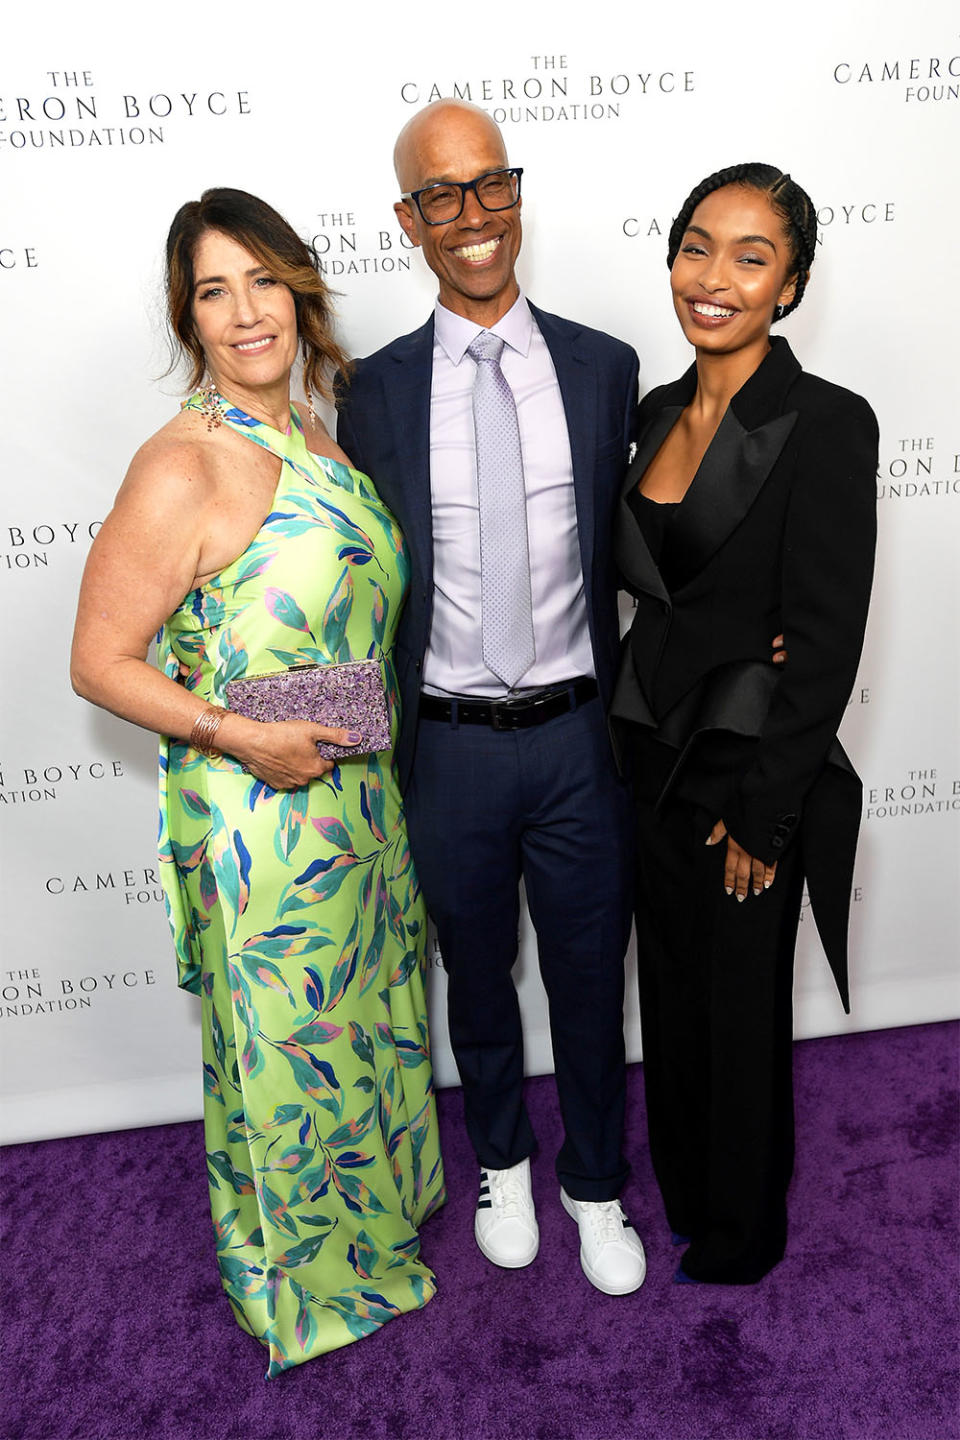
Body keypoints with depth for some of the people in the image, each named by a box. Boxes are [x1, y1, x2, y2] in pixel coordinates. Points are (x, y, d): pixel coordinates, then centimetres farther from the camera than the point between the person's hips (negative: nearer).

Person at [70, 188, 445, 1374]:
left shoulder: (317, 435, 5)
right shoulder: (182, 468, -18)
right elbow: (99, 661, -16)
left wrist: (378, 719, 9)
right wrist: (237, 734, -24)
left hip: (360, 797, 8)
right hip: (253, 817, -7)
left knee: (370, 1016, 24)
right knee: (285, 1050, 12)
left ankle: (379, 1207, 52)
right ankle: (298, 1278, 41)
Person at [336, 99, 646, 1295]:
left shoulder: (604, 368, 1)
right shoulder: (376, 390, -1)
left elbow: (625, 552, 5)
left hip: (576, 737, 1)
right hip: (449, 748, 0)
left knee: (590, 984, 15)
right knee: (478, 982, 20)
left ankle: (596, 1184, 42)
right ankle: (503, 1160, 47)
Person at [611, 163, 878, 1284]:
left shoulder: (826, 424, -15)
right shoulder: (657, 412, 7)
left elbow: (825, 643, -17)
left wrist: (762, 816, -15)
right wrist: (631, 746, 5)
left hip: (751, 773, -6)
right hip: (652, 756, 7)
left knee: (741, 1010, 12)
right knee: (668, 989, 21)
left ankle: (741, 1235, 40)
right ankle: (678, 1192, 47)